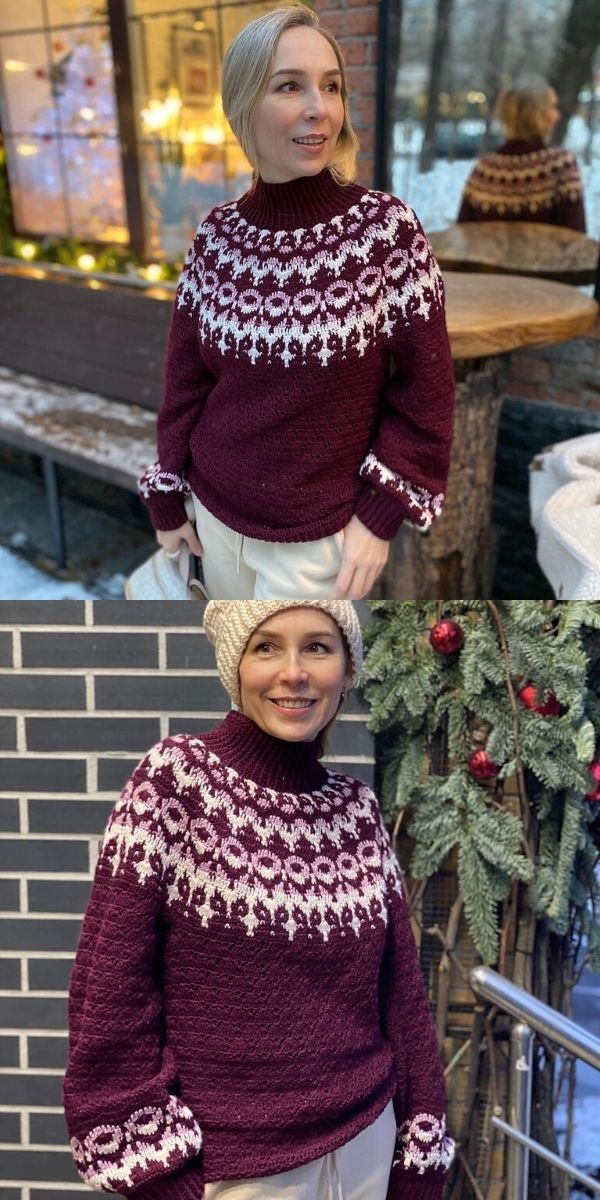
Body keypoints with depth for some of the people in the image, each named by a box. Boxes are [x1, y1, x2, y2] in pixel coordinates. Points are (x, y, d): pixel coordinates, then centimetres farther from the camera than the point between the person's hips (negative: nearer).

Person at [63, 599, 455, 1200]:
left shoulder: (357, 806, -1)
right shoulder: (176, 777, -14)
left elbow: (400, 988, 4)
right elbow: (110, 986, -14)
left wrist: (420, 1151, 6)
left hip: (366, 1136, 5)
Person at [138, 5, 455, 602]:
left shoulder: (386, 225, -14)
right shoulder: (216, 235, -3)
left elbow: (426, 385, -10)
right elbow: (185, 378, 4)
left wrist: (381, 515, -13)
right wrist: (166, 500, 7)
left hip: (320, 535, -4)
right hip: (216, 516, 4)